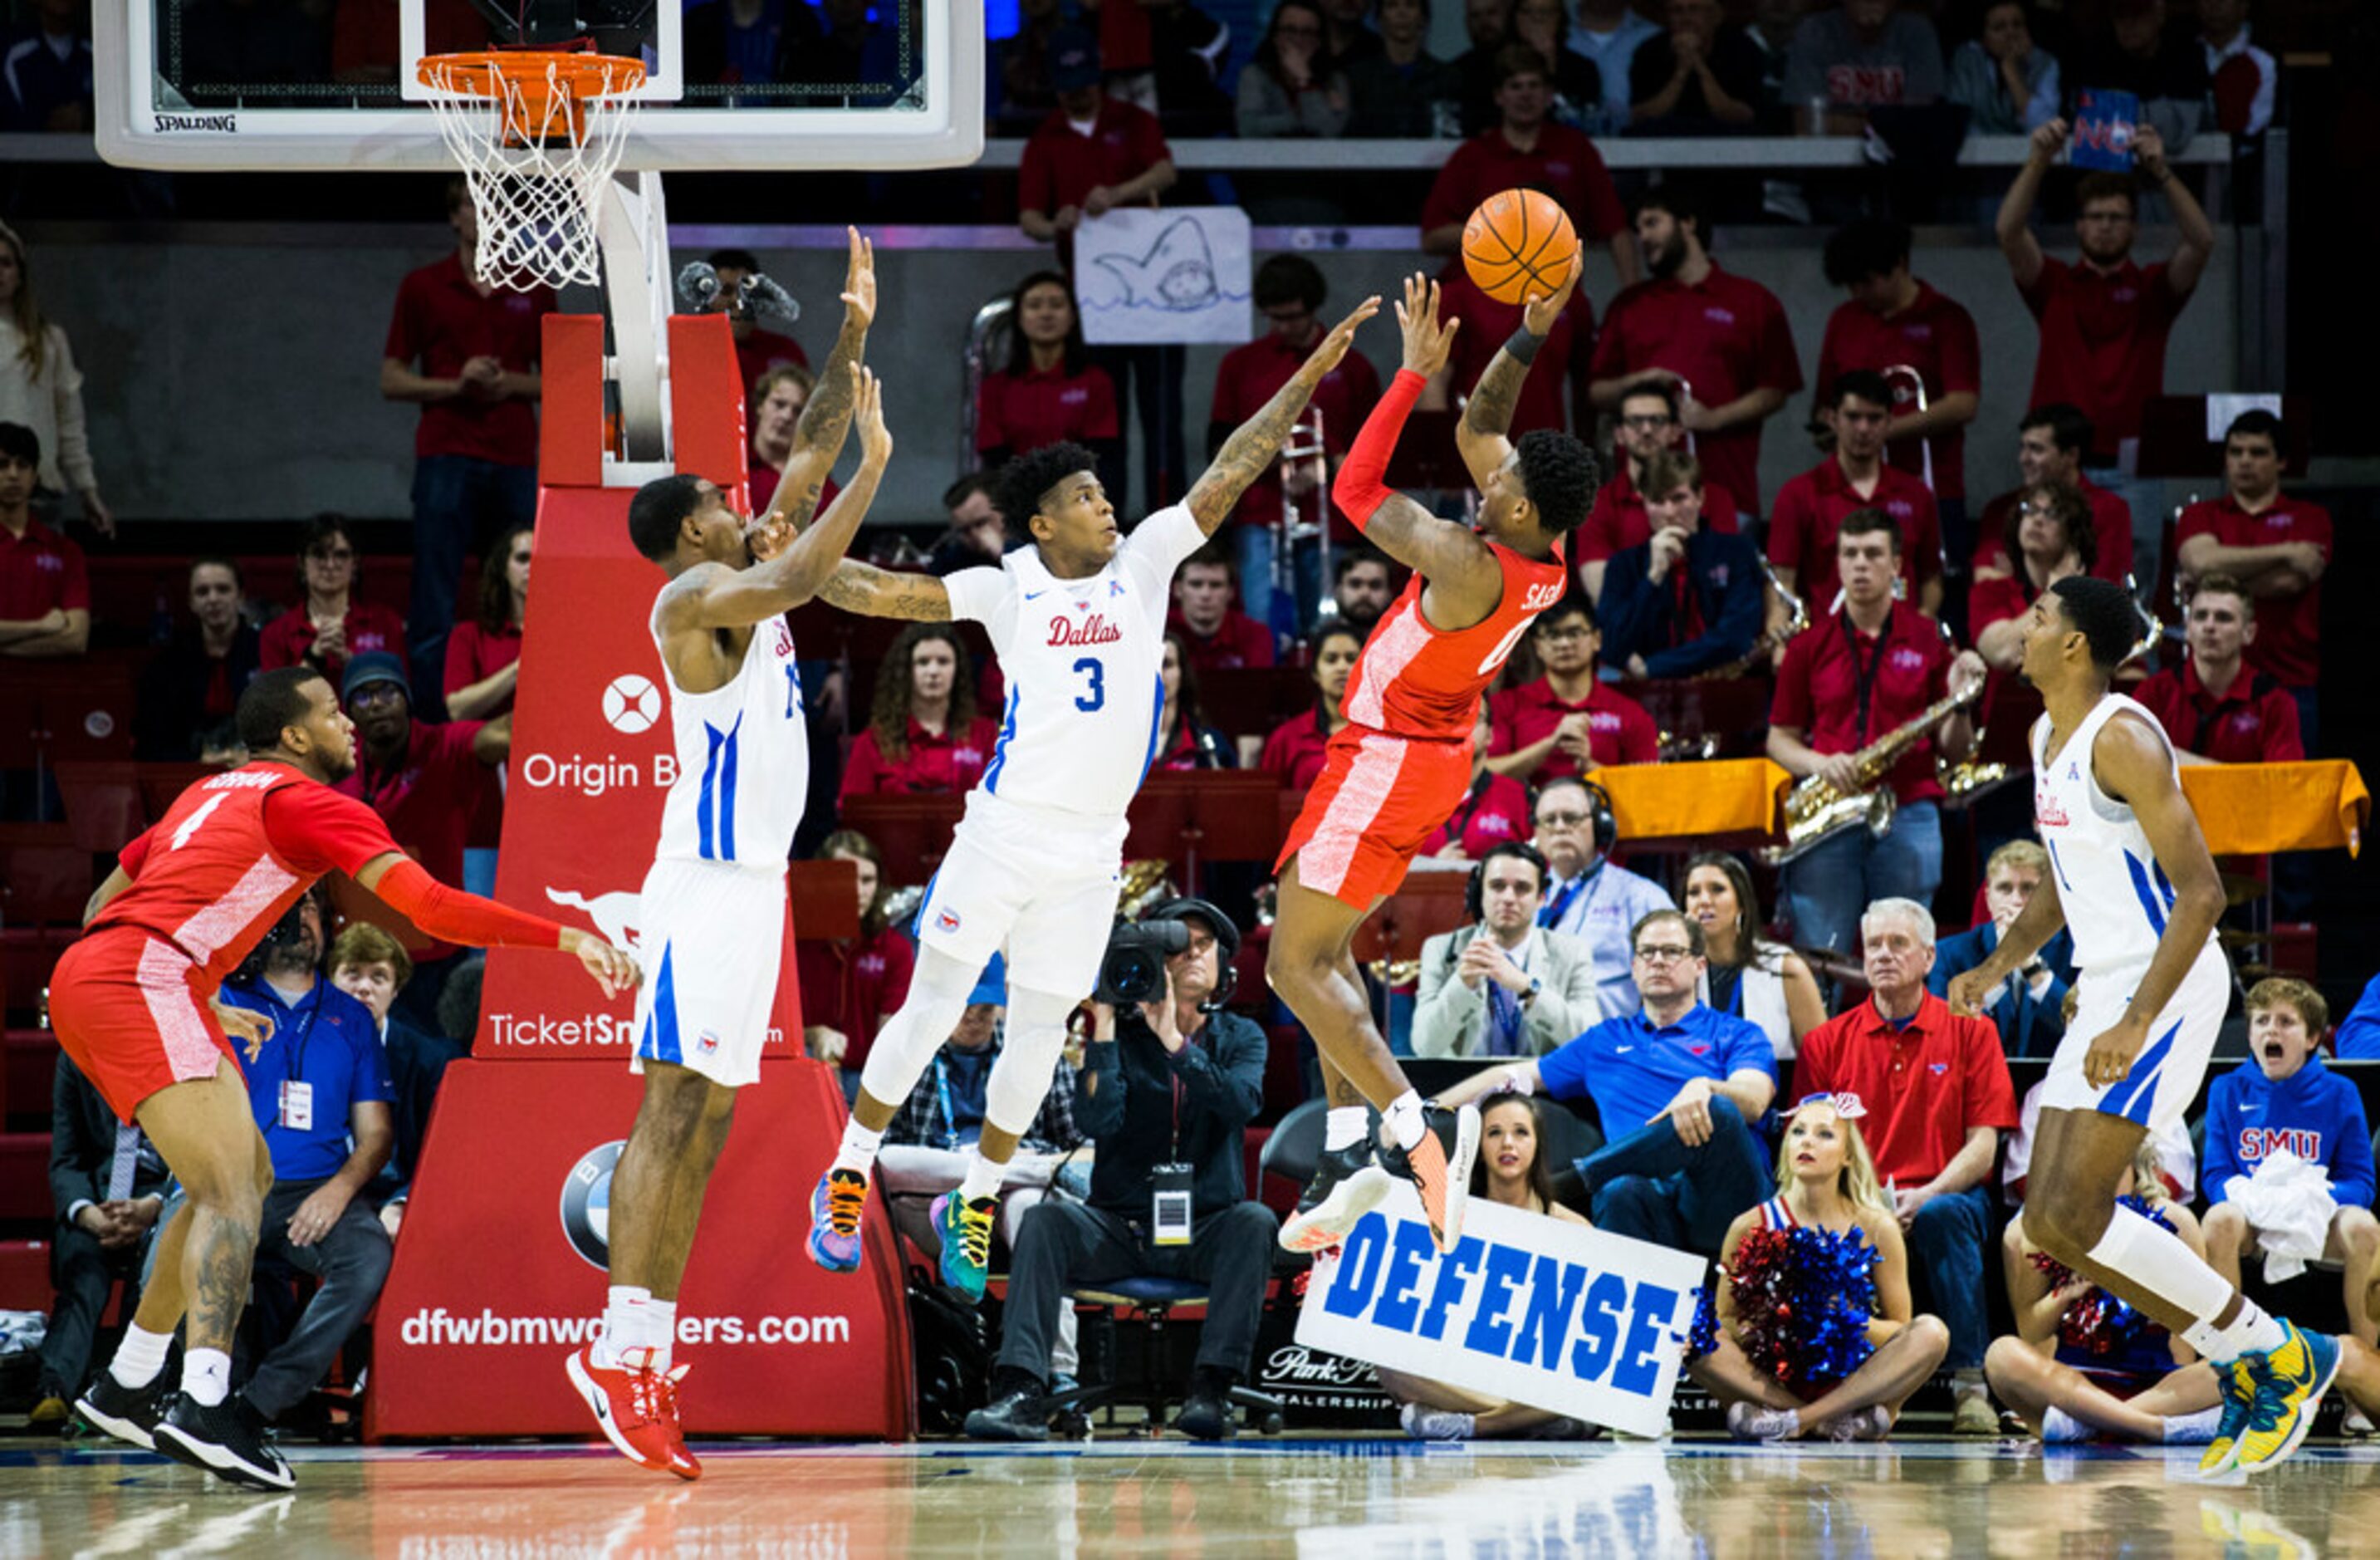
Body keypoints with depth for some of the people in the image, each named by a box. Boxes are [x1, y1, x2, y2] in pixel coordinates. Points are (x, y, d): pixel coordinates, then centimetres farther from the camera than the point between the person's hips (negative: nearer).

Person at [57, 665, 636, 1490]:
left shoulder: (212, 794, 27)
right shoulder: (311, 802, 0)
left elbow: (105, 903, 33)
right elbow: (429, 906, -12)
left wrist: (202, 1010, 37)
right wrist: (566, 937, -9)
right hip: (143, 981, -9)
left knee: (246, 1175, 18)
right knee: (232, 1186, -18)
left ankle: (126, 1388, 20)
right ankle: (205, 1405, -37)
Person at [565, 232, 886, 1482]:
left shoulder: (744, 574, 17)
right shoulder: (696, 596, -10)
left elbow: (807, 461, 21)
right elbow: (798, 579, -27)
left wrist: (854, 333, 16)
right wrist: (874, 469, -18)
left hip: (752, 883, 10)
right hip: (708, 886, -10)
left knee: (701, 1128, 6)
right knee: (675, 1113, -14)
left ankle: (650, 1362, 5)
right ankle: (618, 1348, -19)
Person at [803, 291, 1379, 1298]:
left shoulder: (1143, 564, 4)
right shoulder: (1007, 589, -3)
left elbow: (1229, 474, 1)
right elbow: (884, 593, -4)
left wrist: (1312, 374, -4)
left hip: (1091, 854, 3)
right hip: (1004, 832, -3)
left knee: (1038, 1034, 8)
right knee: (933, 1008, 0)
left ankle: (973, 1204, 23)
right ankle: (848, 1178, 13)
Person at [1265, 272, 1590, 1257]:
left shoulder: (1474, 566, -30)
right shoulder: (1544, 552, -5)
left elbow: (1356, 491, -18)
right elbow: (1477, 430, 10)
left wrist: (1416, 371, -14)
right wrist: (1531, 337, 1)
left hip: (1387, 761, -9)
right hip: (1434, 760, 9)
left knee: (1296, 966, -4)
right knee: (1325, 950, 18)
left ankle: (1416, 1129, -17)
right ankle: (1347, 1150, 12)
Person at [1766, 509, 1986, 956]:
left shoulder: (1929, 641, 7)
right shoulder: (1809, 646, 8)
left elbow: (1954, 751, 8)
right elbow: (1779, 738, 12)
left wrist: (1959, 703, -12)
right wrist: (1820, 764, -7)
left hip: (1908, 815, 0)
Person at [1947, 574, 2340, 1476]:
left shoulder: (2122, 739, -16)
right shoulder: (2046, 738, 14)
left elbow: (2201, 892, -22)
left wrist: (2138, 1024, -27)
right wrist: (1998, 967, 13)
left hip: (2169, 987, -10)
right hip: (2105, 988, 10)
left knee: (2073, 1214, -16)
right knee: (2050, 1222, 5)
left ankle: (2279, 1356, -6)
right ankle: (2249, 1366, 11)